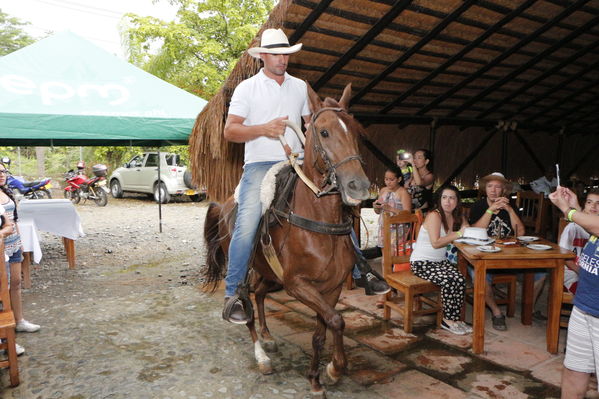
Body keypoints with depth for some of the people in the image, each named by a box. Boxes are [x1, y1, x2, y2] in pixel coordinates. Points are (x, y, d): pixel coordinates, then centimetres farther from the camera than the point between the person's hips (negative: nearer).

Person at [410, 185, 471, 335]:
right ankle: (448, 320, -7)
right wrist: (458, 234, -20)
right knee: (450, 280, -28)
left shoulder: (458, 217, 10)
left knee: (461, 280, -21)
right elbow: (436, 243, -23)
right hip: (422, 263, -7)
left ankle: (454, 319, -7)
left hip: (441, 261, 7)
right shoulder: (434, 216, -14)